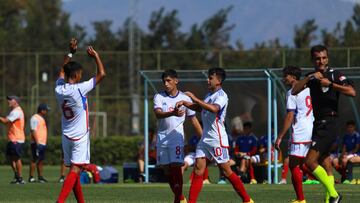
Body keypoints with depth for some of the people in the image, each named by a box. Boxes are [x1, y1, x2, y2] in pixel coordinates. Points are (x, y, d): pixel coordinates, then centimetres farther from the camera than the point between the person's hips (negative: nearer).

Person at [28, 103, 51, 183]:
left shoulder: (41, 118, 19)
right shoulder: (35, 118, -11)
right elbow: (33, 131, -18)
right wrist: (37, 142, -23)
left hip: (43, 143, 10)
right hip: (37, 143, -10)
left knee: (41, 160, 12)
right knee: (35, 160, -9)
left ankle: (40, 177, 17)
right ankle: (31, 177, -9)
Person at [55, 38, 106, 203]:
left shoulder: (59, 89, 0)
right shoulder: (79, 89, -17)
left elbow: (62, 71, 22)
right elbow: (101, 74, -13)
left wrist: (71, 53, 25)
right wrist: (95, 56, 0)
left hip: (66, 136, 7)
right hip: (80, 136, -7)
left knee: (74, 170, 14)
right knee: (75, 170, -13)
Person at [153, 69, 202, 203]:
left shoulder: (185, 98, 2)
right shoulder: (159, 97, 2)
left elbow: (193, 120, 9)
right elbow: (158, 113, -17)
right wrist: (173, 113, -36)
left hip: (177, 137, -2)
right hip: (162, 137, 2)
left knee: (176, 166, -14)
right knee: (167, 169, 6)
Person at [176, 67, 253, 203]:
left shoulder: (221, 96, -13)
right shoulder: (209, 95, 15)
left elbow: (214, 108, -33)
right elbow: (199, 108, 32)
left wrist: (195, 99, -31)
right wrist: (185, 103, 16)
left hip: (217, 139, -8)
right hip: (205, 138, 8)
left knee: (226, 171, -3)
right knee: (198, 170, 0)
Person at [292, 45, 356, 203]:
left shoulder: (334, 74, -7)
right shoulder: (312, 77, 13)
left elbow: (352, 92, -20)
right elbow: (294, 91, -1)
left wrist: (330, 84, -22)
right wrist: (309, 78, -13)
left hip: (329, 124, -8)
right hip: (318, 124, 8)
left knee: (310, 161, -17)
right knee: (325, 166, 8)